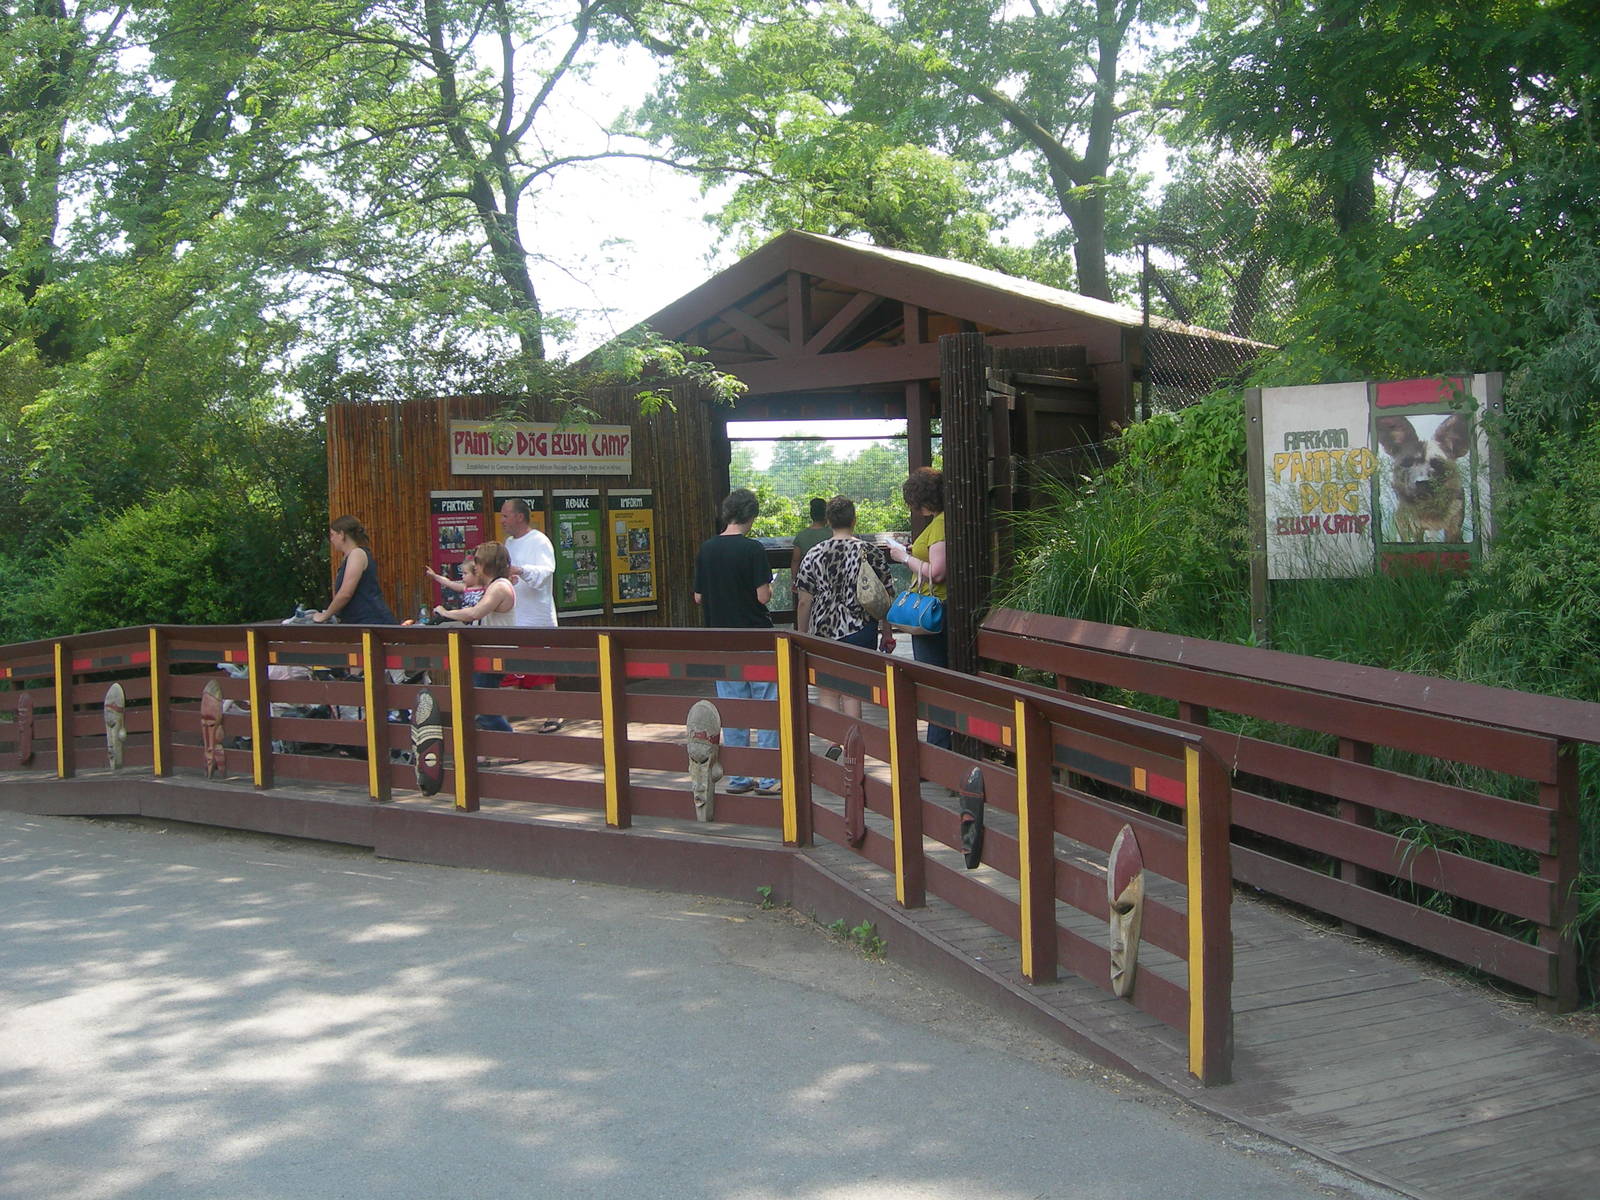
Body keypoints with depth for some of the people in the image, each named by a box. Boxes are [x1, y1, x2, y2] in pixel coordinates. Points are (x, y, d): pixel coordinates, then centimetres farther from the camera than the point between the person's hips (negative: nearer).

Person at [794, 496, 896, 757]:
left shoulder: (814, 555, -3)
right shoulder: (871, 552, -4)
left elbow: (804, 601, -2)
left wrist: (801, 635, 9)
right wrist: (887, 633, 10)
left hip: (823, 631, 0)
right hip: (860, 631, 0)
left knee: (827, 691, 12)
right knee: (852, 692, 9)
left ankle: (834, 743, -3)